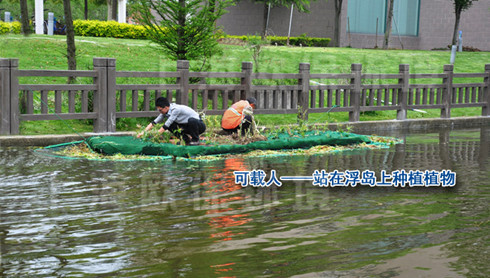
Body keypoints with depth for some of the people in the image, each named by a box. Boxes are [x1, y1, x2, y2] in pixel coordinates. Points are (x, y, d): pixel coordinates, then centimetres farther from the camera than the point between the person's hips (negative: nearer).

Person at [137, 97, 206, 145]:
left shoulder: (175, 109, -27)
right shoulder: (165, 111, -2)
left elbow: (166, 125, -26)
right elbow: (154, 122, -2)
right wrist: (143, 132, -10)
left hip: (199, 124, -8)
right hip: (188, 127, 8)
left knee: (191, 120, -40)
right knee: (170, 126, -8)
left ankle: (195, 140, -14)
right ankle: (186, 140, 6)